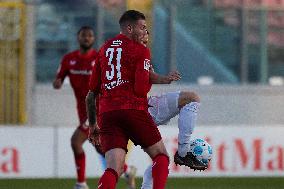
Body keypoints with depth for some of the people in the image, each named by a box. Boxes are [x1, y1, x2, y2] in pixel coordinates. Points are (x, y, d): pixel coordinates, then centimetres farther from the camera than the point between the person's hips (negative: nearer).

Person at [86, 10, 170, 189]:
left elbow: (92, 93, 19)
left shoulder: (104, 49, 19)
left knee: (113, 169, -5)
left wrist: (93, 125, 26)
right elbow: (141, 89, -10)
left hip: (107, 114, 4)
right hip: (134, 110, -4)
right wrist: (150, 79, 13)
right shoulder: (141, 50, 1)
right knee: (161, 156, 12)